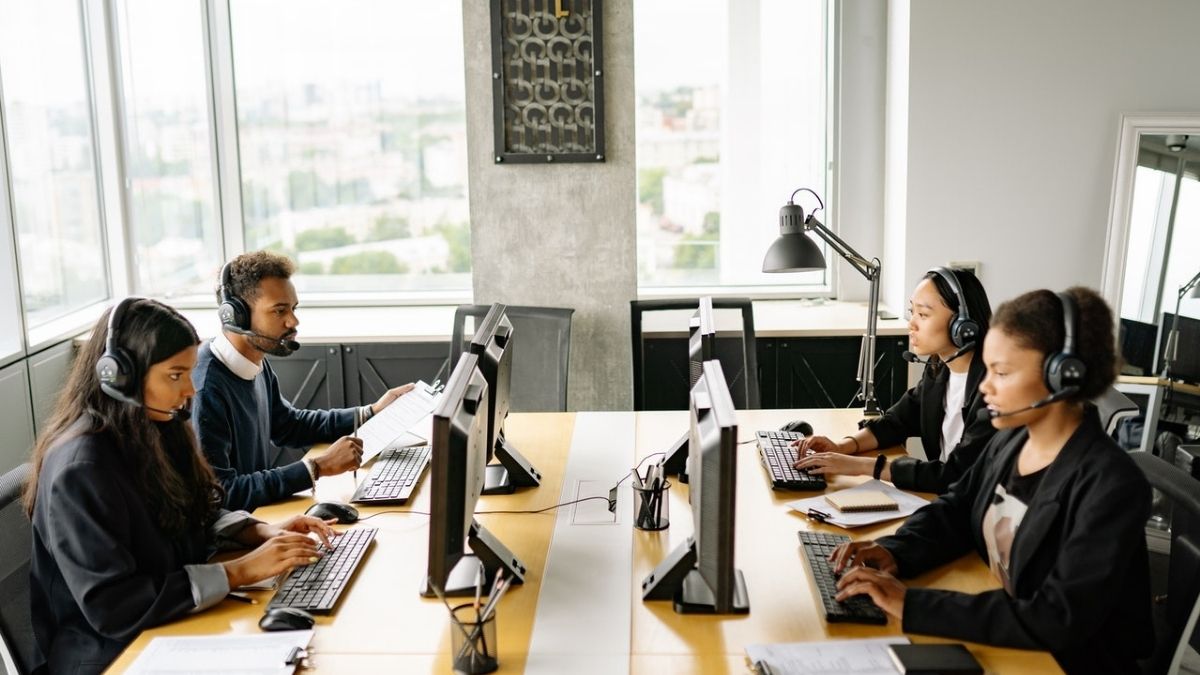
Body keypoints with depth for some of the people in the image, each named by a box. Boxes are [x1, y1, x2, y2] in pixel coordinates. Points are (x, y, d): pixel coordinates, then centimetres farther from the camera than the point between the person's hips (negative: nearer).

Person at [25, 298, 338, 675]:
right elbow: (112, 607, -27)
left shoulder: (153, 428, 1)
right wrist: (240, 572, -25)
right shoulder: (81, 469, -24)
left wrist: (263, 532, -4)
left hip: (171, 620, 8)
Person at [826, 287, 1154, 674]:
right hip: (993, 640, 6)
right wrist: (895, 552, -10)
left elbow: (1058, 622, -29)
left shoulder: (1110, 487, -24)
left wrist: (911, 605, -31)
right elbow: (953, 511, 12)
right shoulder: (1010, 441, 1)